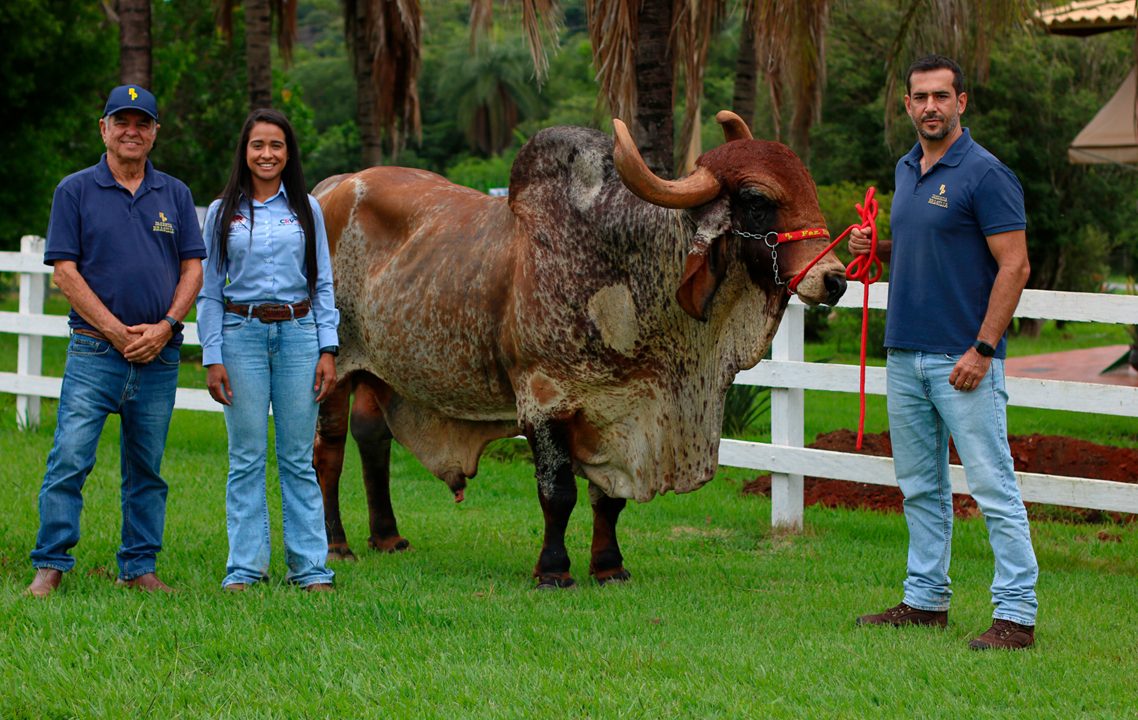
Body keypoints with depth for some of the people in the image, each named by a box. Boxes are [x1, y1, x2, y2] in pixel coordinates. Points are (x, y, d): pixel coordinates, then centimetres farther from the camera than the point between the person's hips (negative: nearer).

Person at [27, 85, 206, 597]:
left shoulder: (174, 194, 11)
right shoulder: (76, 190, 2)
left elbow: (192, 268, 8)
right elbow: (65, 272, -4)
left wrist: (164, 327, -7)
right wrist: (116, 331, -10)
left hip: (160, 357, 3)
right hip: (95, 352, -3)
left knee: (147, 469, 8)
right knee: (70, 459, -10)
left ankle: (139, 568, 15)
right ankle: (50, 566, -4)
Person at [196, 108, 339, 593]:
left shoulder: (306, 209, 9)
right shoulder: (222, 212, 7)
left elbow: (323, 284, 11)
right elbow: (209, 289, 7)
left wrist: (328, 349, 2)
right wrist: (212, 357, -1)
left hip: (298, 334, 1)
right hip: (242, 335, 0)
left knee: (298, 458, 2)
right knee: (247, 457, -1)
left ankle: (310, 567, 6)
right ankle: (245, 566, 5)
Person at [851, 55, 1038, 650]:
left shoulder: (985, 174, -11)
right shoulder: (907, 170, 14)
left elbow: (1014, 266, -14)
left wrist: (982, 350, -19)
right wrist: (877, 248, 4)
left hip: (962, 359, -8)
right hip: (904, 355, 8)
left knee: (993, 487, -7)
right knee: (920, 487, 13)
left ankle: (1016, 614, -6)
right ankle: (925, 599, 22)